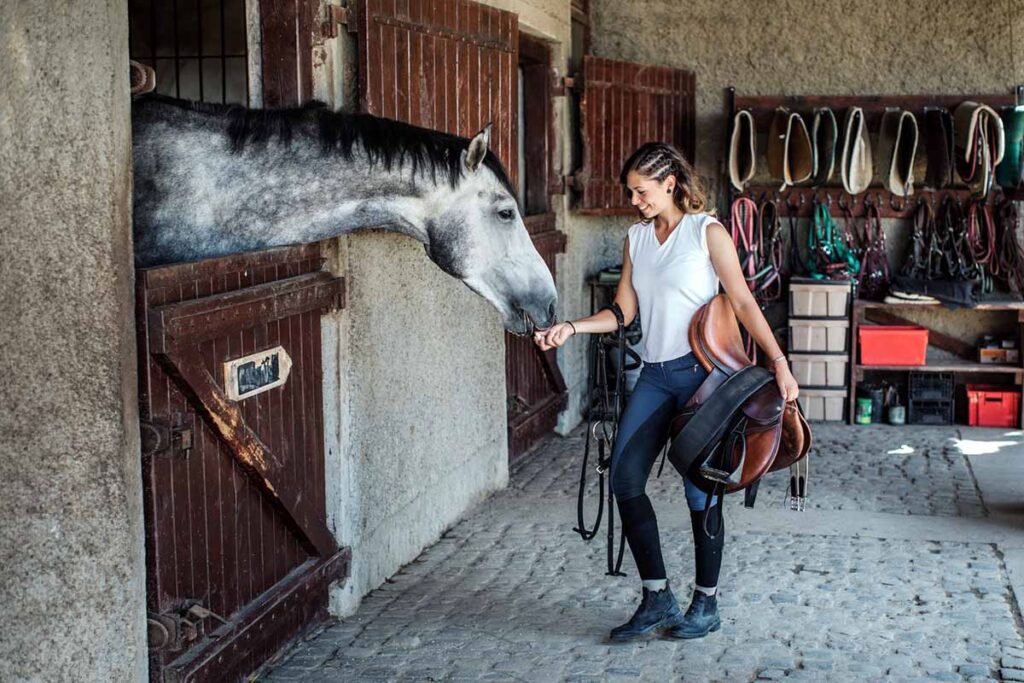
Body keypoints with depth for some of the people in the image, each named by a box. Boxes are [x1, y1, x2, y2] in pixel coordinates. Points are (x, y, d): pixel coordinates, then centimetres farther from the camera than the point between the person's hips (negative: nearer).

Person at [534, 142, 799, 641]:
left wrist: (778, 361, -13)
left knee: (700, 489, 0)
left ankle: (706, 605, 16)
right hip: (654, 375, 6)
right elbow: (624, 311, 10)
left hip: (699, 371, -6)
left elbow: (743, 302, -7)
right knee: (625, 480, 0)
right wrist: (570, 328, -3)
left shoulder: (707, 232, -4)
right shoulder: (636, 238, 12)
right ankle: (657, 599, 12)